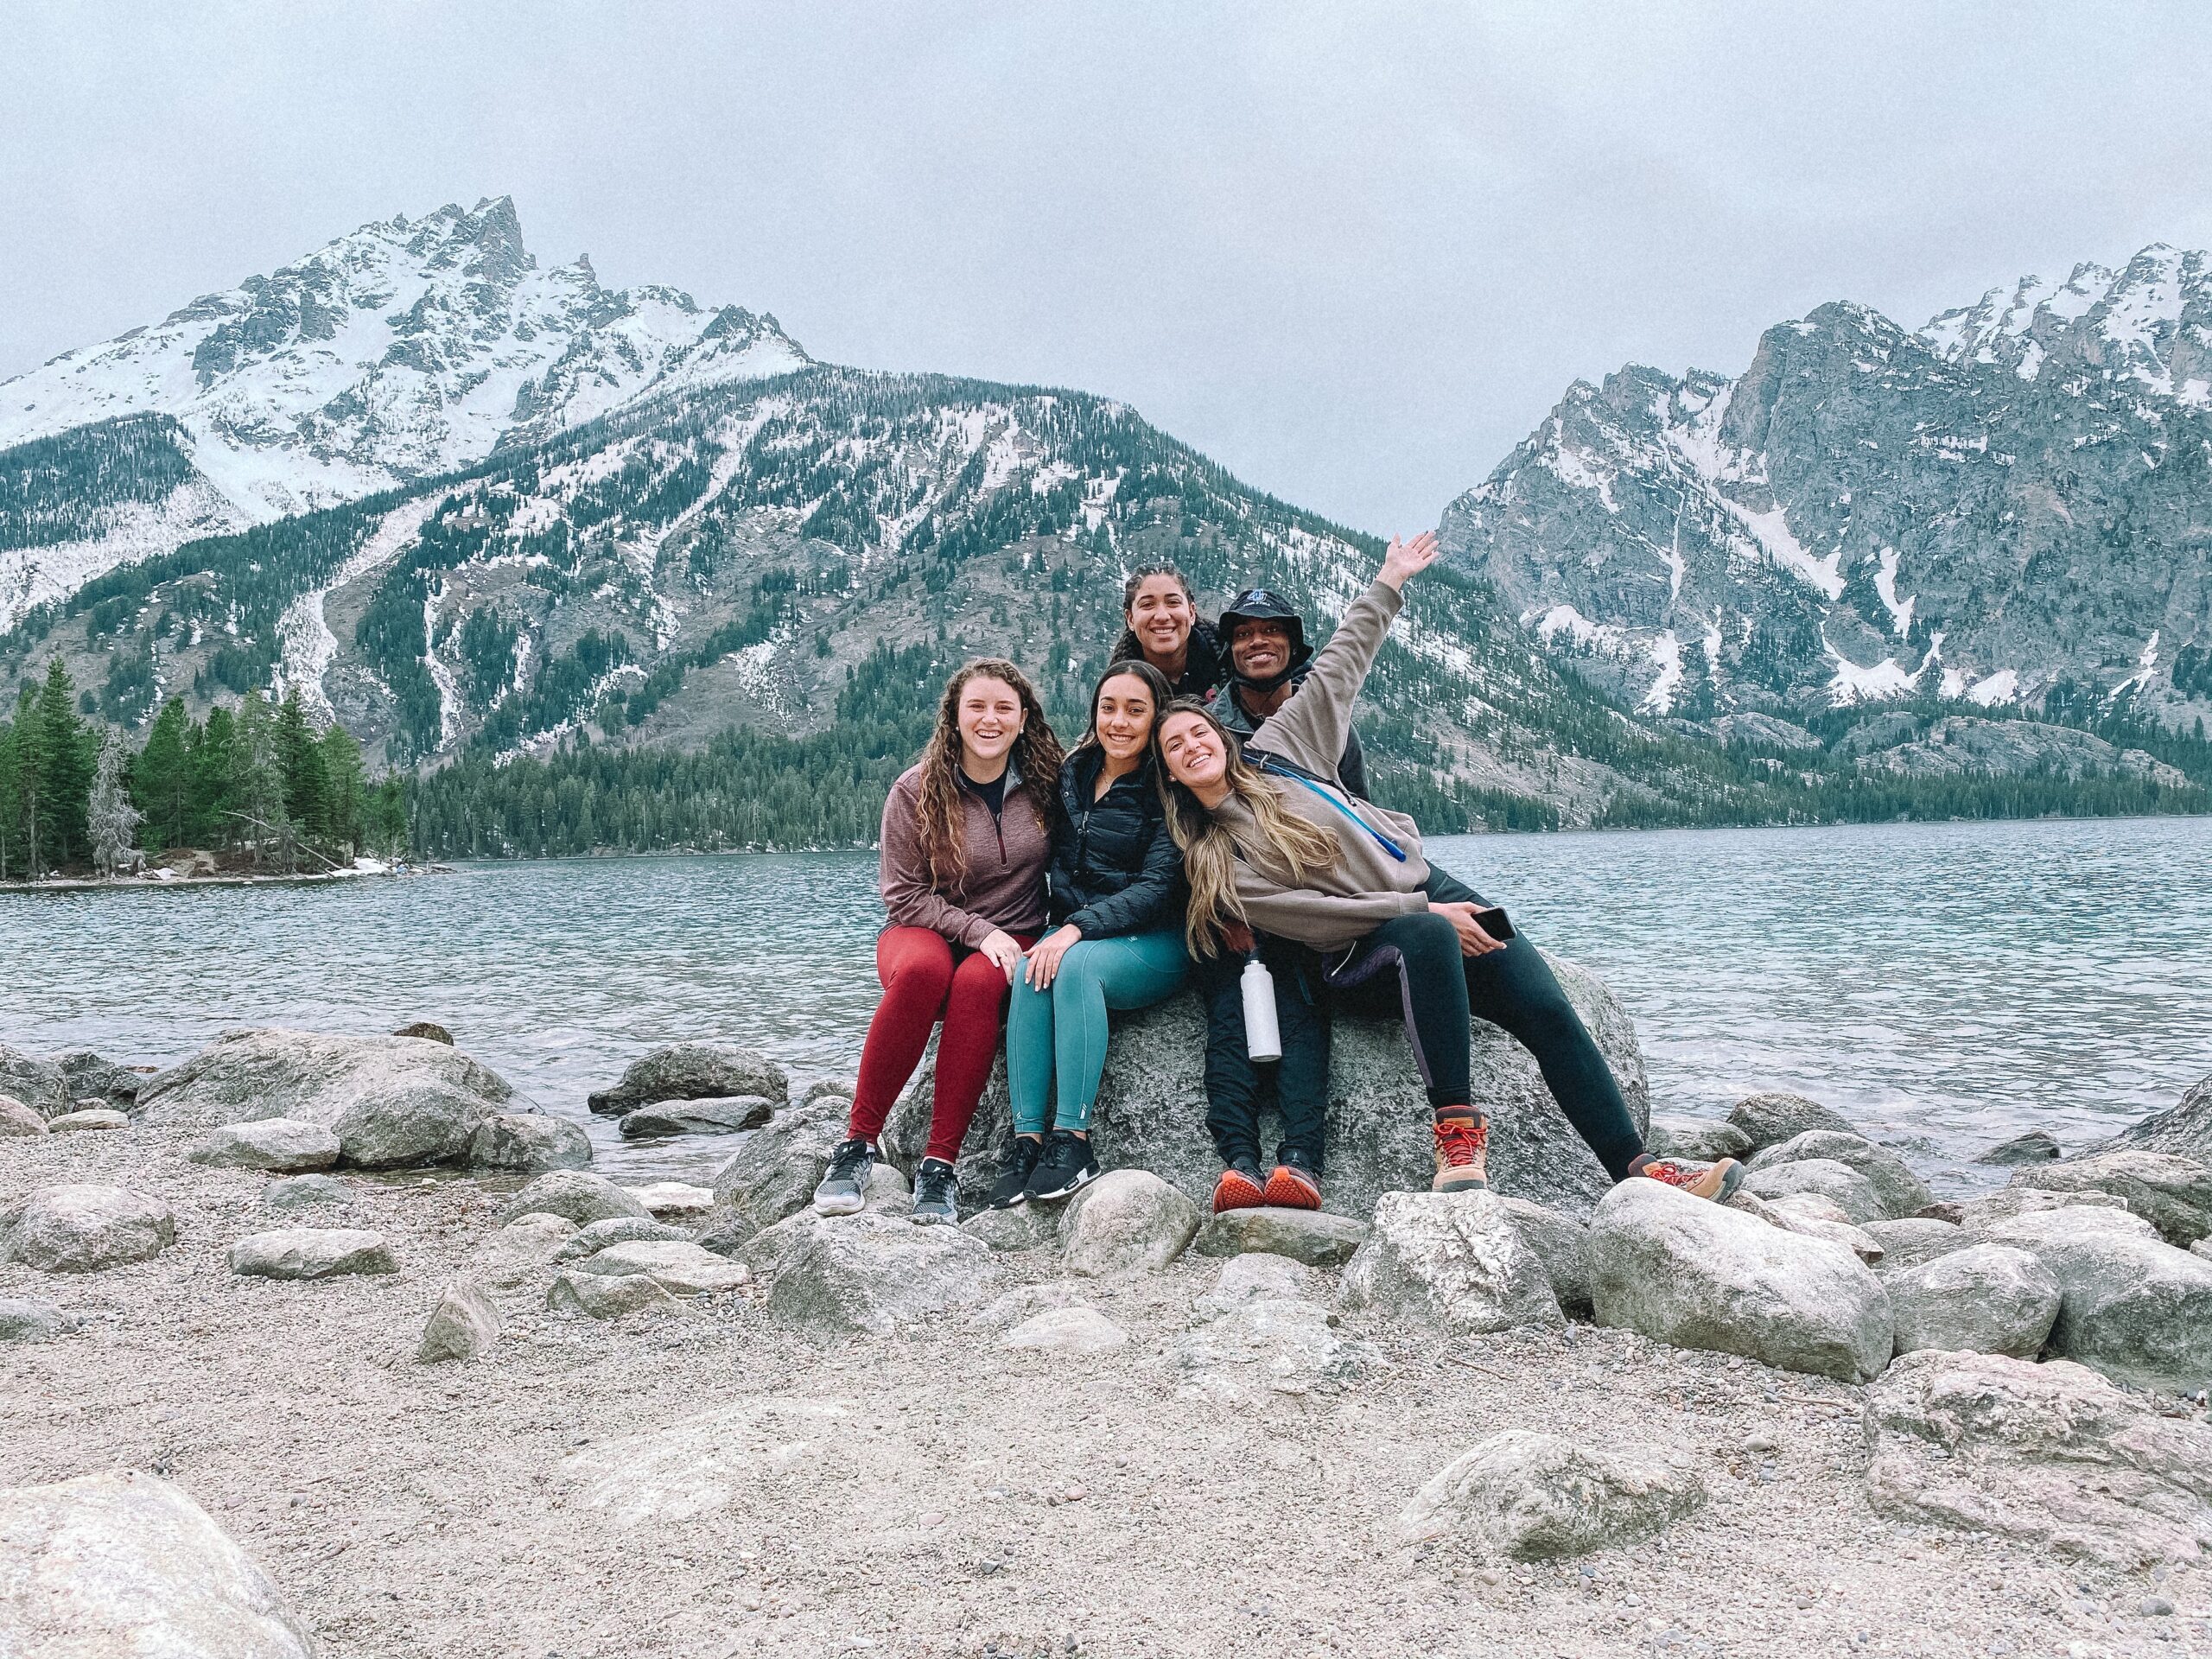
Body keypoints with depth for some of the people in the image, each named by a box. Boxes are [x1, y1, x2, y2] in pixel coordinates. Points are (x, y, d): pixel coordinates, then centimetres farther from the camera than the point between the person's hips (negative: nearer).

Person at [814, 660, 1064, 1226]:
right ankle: (857, 1143, -27)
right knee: (922, 970, -39)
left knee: (977, 983, -36)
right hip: (926, 930, -1)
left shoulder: (1045, 782, 1)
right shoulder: (916, 790, -5)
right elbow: (905, 896, -4)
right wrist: (979, 930, -16)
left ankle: (940, 1165, -32)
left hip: (1012, 942, 1)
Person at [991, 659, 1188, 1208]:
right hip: (1068, 931, 4)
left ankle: (1073, 1141, -34)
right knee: (1031, 970, -30)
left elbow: (1155, 889, -15)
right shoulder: (1072, 773, 10)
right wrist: (1055, 928, 3)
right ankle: (1026, 1139, -32)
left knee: (1075, 965, -35)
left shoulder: (1166, 791, -7)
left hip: (1151, 943, -4)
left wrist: (1077, 929, -25)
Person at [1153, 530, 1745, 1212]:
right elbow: (1309, 916, -11)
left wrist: (1387, 585, 19)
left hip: (1428, 890, 5)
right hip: (1360, 960, -5)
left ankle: (1635, 1168, -11)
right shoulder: (1210, 861, -4)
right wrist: (1421, 912, -15)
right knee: (1427, 937, -40)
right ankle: (1457, 1126, -35)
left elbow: (1338, 668, 16)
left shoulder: (1275, 750, 7)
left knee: (1549, 1011, -12)